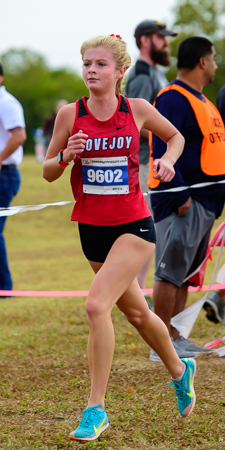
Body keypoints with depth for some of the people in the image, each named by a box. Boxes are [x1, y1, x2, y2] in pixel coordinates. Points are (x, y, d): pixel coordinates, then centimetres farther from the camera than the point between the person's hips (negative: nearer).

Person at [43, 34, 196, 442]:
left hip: (133, 225, -3)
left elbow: (175, 136, 15)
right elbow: (48, 172, 4)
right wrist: (66, 156, -16)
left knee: (97, 305, -20)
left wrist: (167, 160, -5)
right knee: (136, 313, 18)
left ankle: (96, 409, -11)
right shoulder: (69, 114, -3)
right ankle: (179, 371, 46)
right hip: (91, 228, 4)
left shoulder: (138, 110, -5)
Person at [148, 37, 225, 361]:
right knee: (170, 271, -6)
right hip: (183, 201, -10)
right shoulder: (173, 99, -12)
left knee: (186, 272, 12)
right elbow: (162, 150, -20)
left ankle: (176, 338, 18)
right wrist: (179, 194, -23)